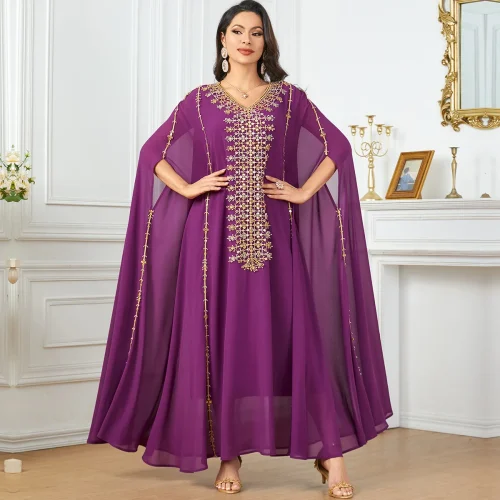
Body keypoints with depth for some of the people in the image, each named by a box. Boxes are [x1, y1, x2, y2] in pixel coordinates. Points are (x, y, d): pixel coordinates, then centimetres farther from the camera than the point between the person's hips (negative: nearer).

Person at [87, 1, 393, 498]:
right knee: (220, 338, 0)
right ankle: (228, 453, 9)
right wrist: (187, 188, -1)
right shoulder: (199, 100, 9)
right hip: (215, 234, 0)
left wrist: (304, 191, 0)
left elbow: (337, 146, 10)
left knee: (296, 335, -4)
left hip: (274, 235, 0)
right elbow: (153, 151, 12)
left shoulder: (289, 98, 9)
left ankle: (329, 451, 0)